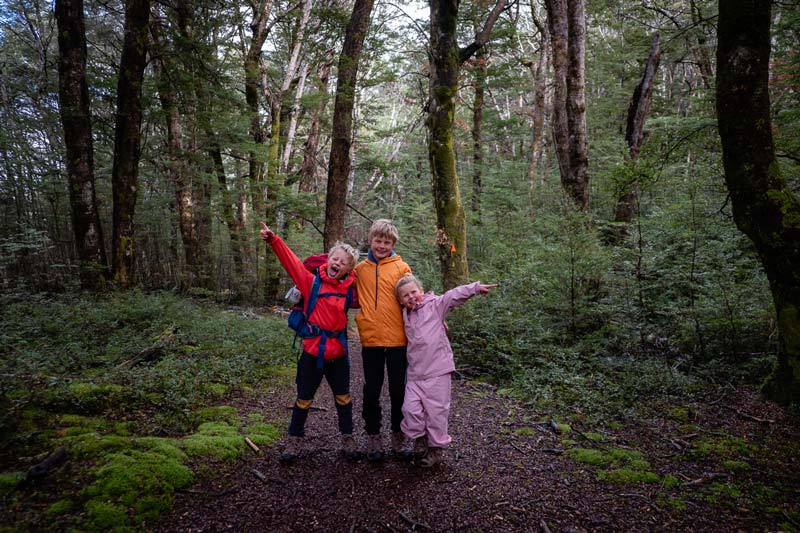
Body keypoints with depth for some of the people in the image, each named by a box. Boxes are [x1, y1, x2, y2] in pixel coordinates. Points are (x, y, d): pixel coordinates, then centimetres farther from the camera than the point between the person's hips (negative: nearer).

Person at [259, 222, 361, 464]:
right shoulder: (313, 282, -8)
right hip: (312, 351, -2)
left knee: (343, 398, 13)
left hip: (338, 352, 2)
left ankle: (347, 439, 31)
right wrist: (274, 240, -27)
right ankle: (295, 441, 28)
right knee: (304, 399, 10)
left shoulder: (350, 290, 0)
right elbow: (292, 262, -16)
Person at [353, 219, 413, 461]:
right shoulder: (360, 269, 6)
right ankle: (373, 435, 27)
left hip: (398, 339, -1)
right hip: (370, 339, 1)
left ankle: (398, 434, 28)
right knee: (371, 391, 11)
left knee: (398, 390, 11)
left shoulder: (401, 267, 0)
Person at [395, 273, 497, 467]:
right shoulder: (406, 315, 13)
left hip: (437, 370, -5)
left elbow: (454, 295, -15)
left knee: (436, 410, 2)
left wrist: (475, 287, -25)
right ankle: (420, 439, 23)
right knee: (411, 408, -2)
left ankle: (436, 448, 21)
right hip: (415, 371, 5)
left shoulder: (434, 304, -3)